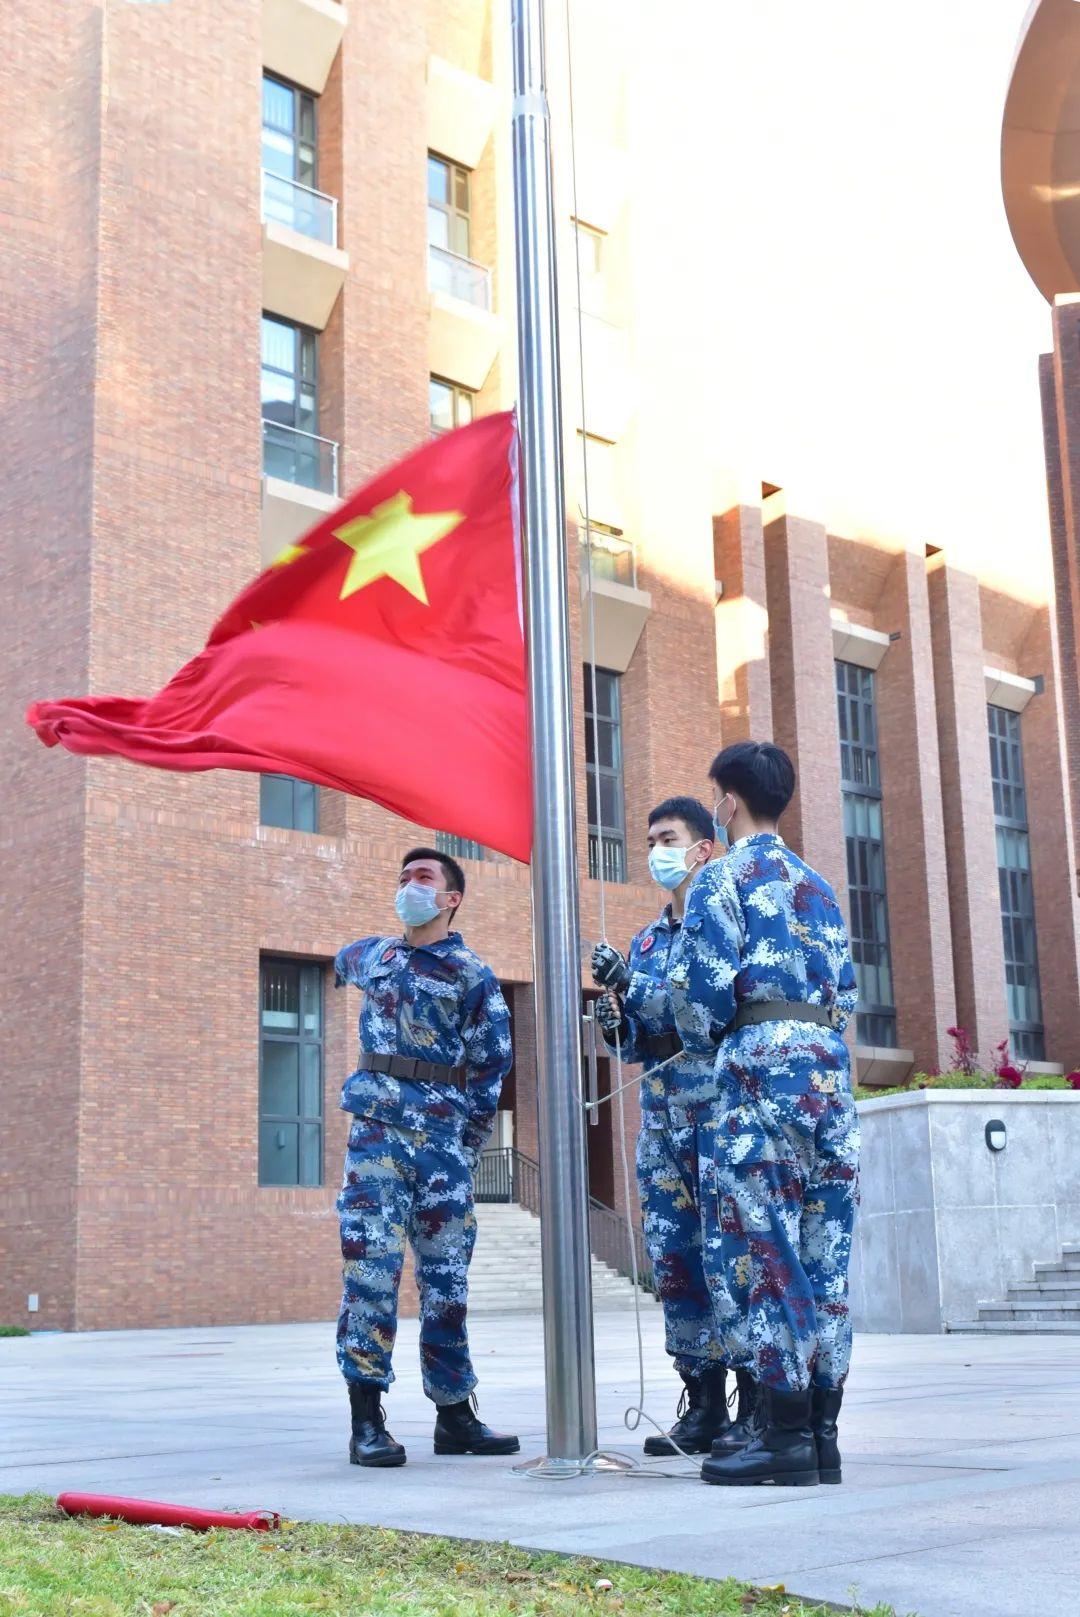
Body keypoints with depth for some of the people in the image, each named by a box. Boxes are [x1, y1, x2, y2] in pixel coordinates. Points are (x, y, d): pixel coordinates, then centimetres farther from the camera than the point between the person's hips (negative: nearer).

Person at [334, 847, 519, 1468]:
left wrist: (465, 1148, -3)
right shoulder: (373, 957, 13)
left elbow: (491, 1068, 1)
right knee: (372, 1265, -8)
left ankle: (455, 1415, 13)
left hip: (445, 1137, -1)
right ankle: (367, 1420, -6)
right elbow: (344, 962, 39)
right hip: (378, 1130, 1)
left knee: (447, 1275, 4)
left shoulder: (473, 975, 3)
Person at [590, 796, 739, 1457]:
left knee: (729, 1251, -10)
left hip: (716, 1099, -7)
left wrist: (634, 985, -17)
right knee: (674, 1254, 6)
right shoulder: (647, 939, 20)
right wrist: (616, 1020, -1)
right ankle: (705, 1403, 14)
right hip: (660, 1104, 7)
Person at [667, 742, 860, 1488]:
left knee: (768, 1255, -5)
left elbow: (703, 984, -9)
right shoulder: (820, 887, 21)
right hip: (830, 1062, 7)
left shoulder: (726, 878, -1)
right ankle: (823, 1432, 10)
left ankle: (784, 1434, -5)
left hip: (765, 1061, -7)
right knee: (825, 1260, 6)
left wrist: (703, 1042, 9)